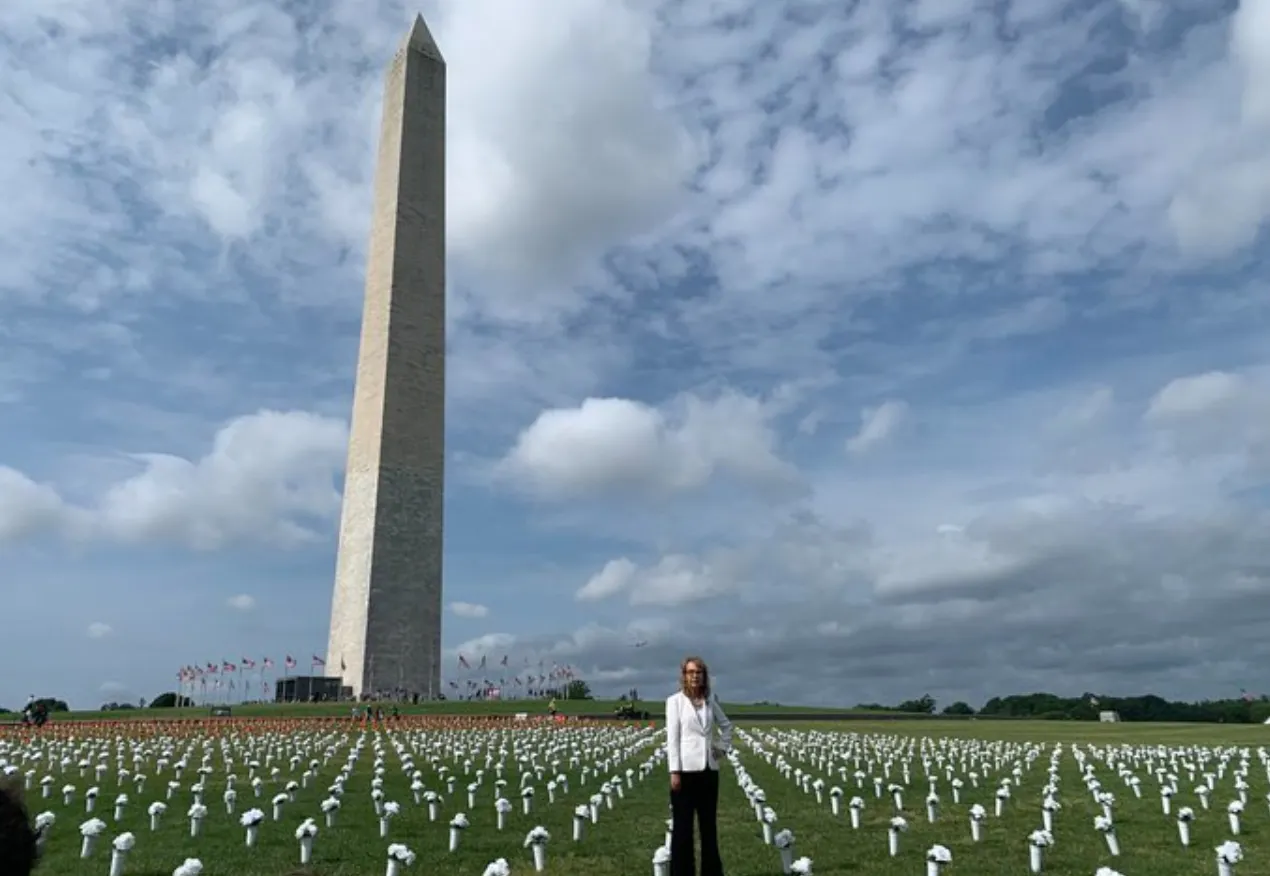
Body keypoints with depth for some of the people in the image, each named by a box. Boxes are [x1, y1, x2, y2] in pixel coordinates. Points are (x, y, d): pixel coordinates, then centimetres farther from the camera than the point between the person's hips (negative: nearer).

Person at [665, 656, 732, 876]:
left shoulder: (711, 700, 7)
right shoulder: (675, 700, -5)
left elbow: (726, 725, 23)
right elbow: (672, 737, -8)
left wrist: (723, 747, 9)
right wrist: (674, 771, -13)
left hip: (709, 769, 4)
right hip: (686, 769, -4)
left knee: (709, 824, 13)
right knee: (682, 826, 3)